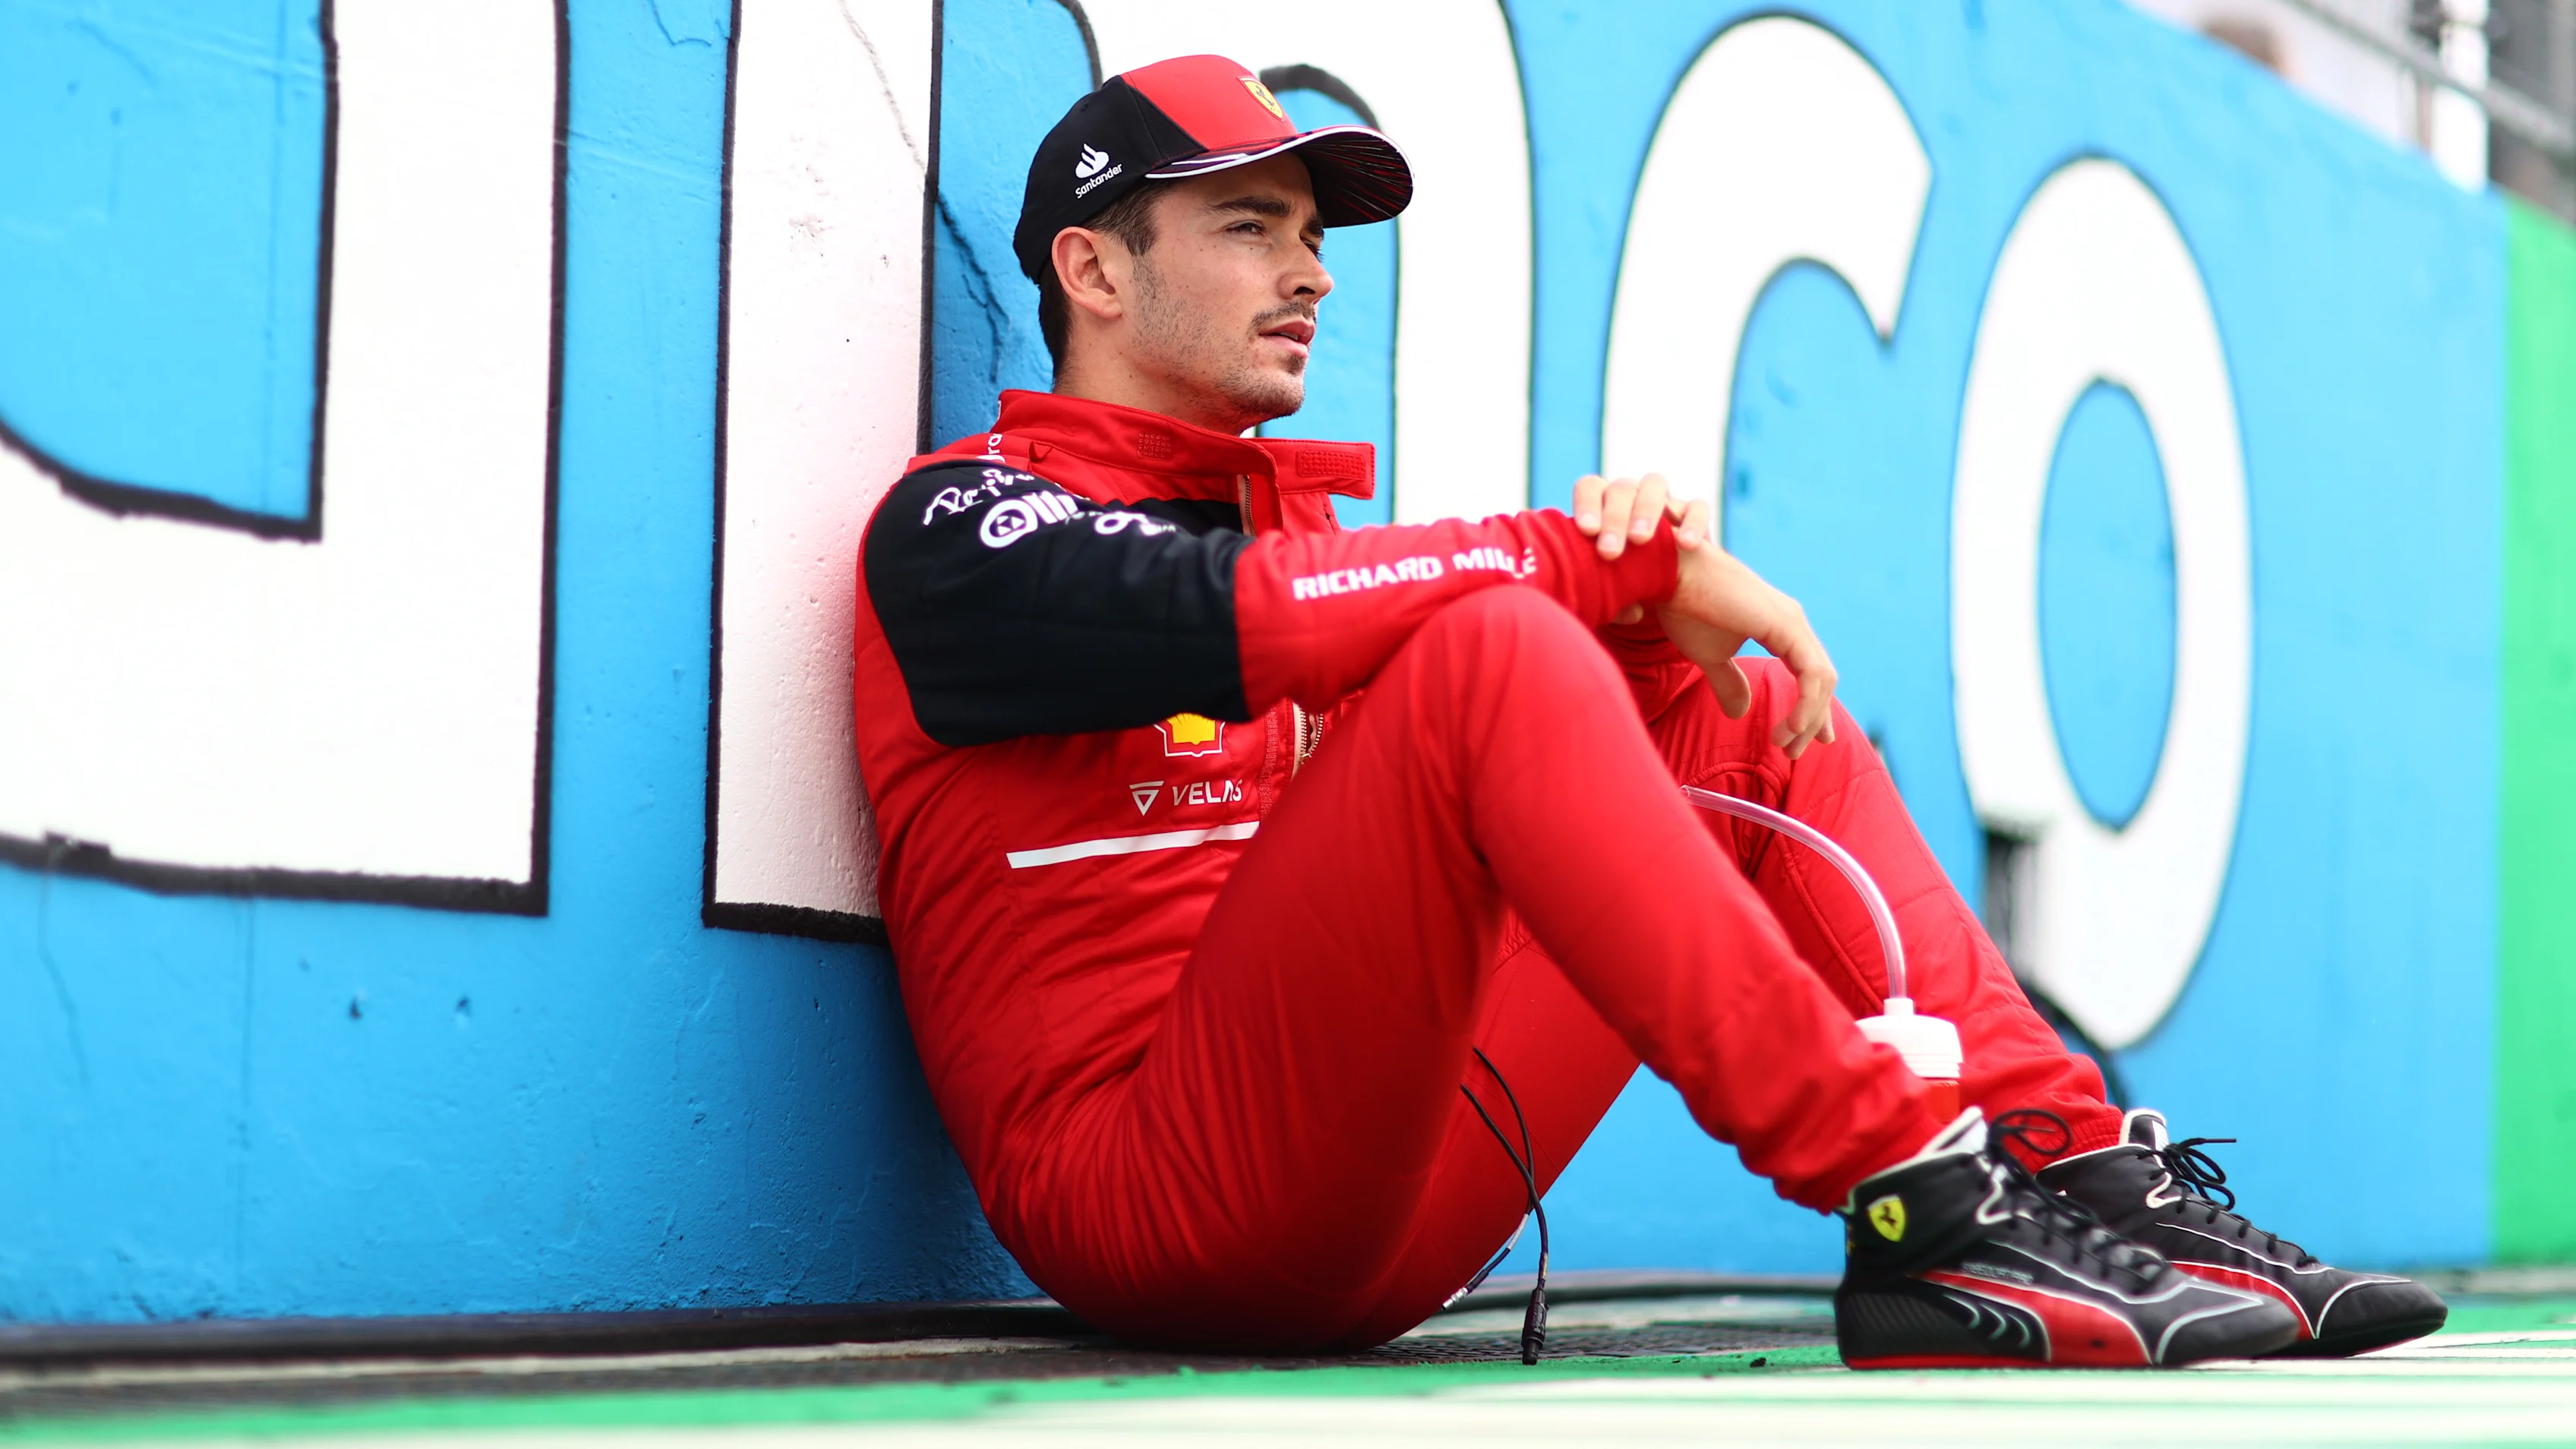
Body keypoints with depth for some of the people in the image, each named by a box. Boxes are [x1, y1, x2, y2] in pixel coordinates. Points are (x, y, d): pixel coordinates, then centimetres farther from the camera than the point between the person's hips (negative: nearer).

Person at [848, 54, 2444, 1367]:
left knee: (1738, 715, 9)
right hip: (1136, 1189, -8)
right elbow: (1233, 616, -21)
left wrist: (1646, 608, -9)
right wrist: (1627, 557, -16)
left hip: (1389, 1223, 8)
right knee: (1480, 645, -26)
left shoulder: (1296, 527, 25)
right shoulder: (962, 525, 1)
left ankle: (2083, 1182, -5)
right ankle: (1911, 1213, -33)